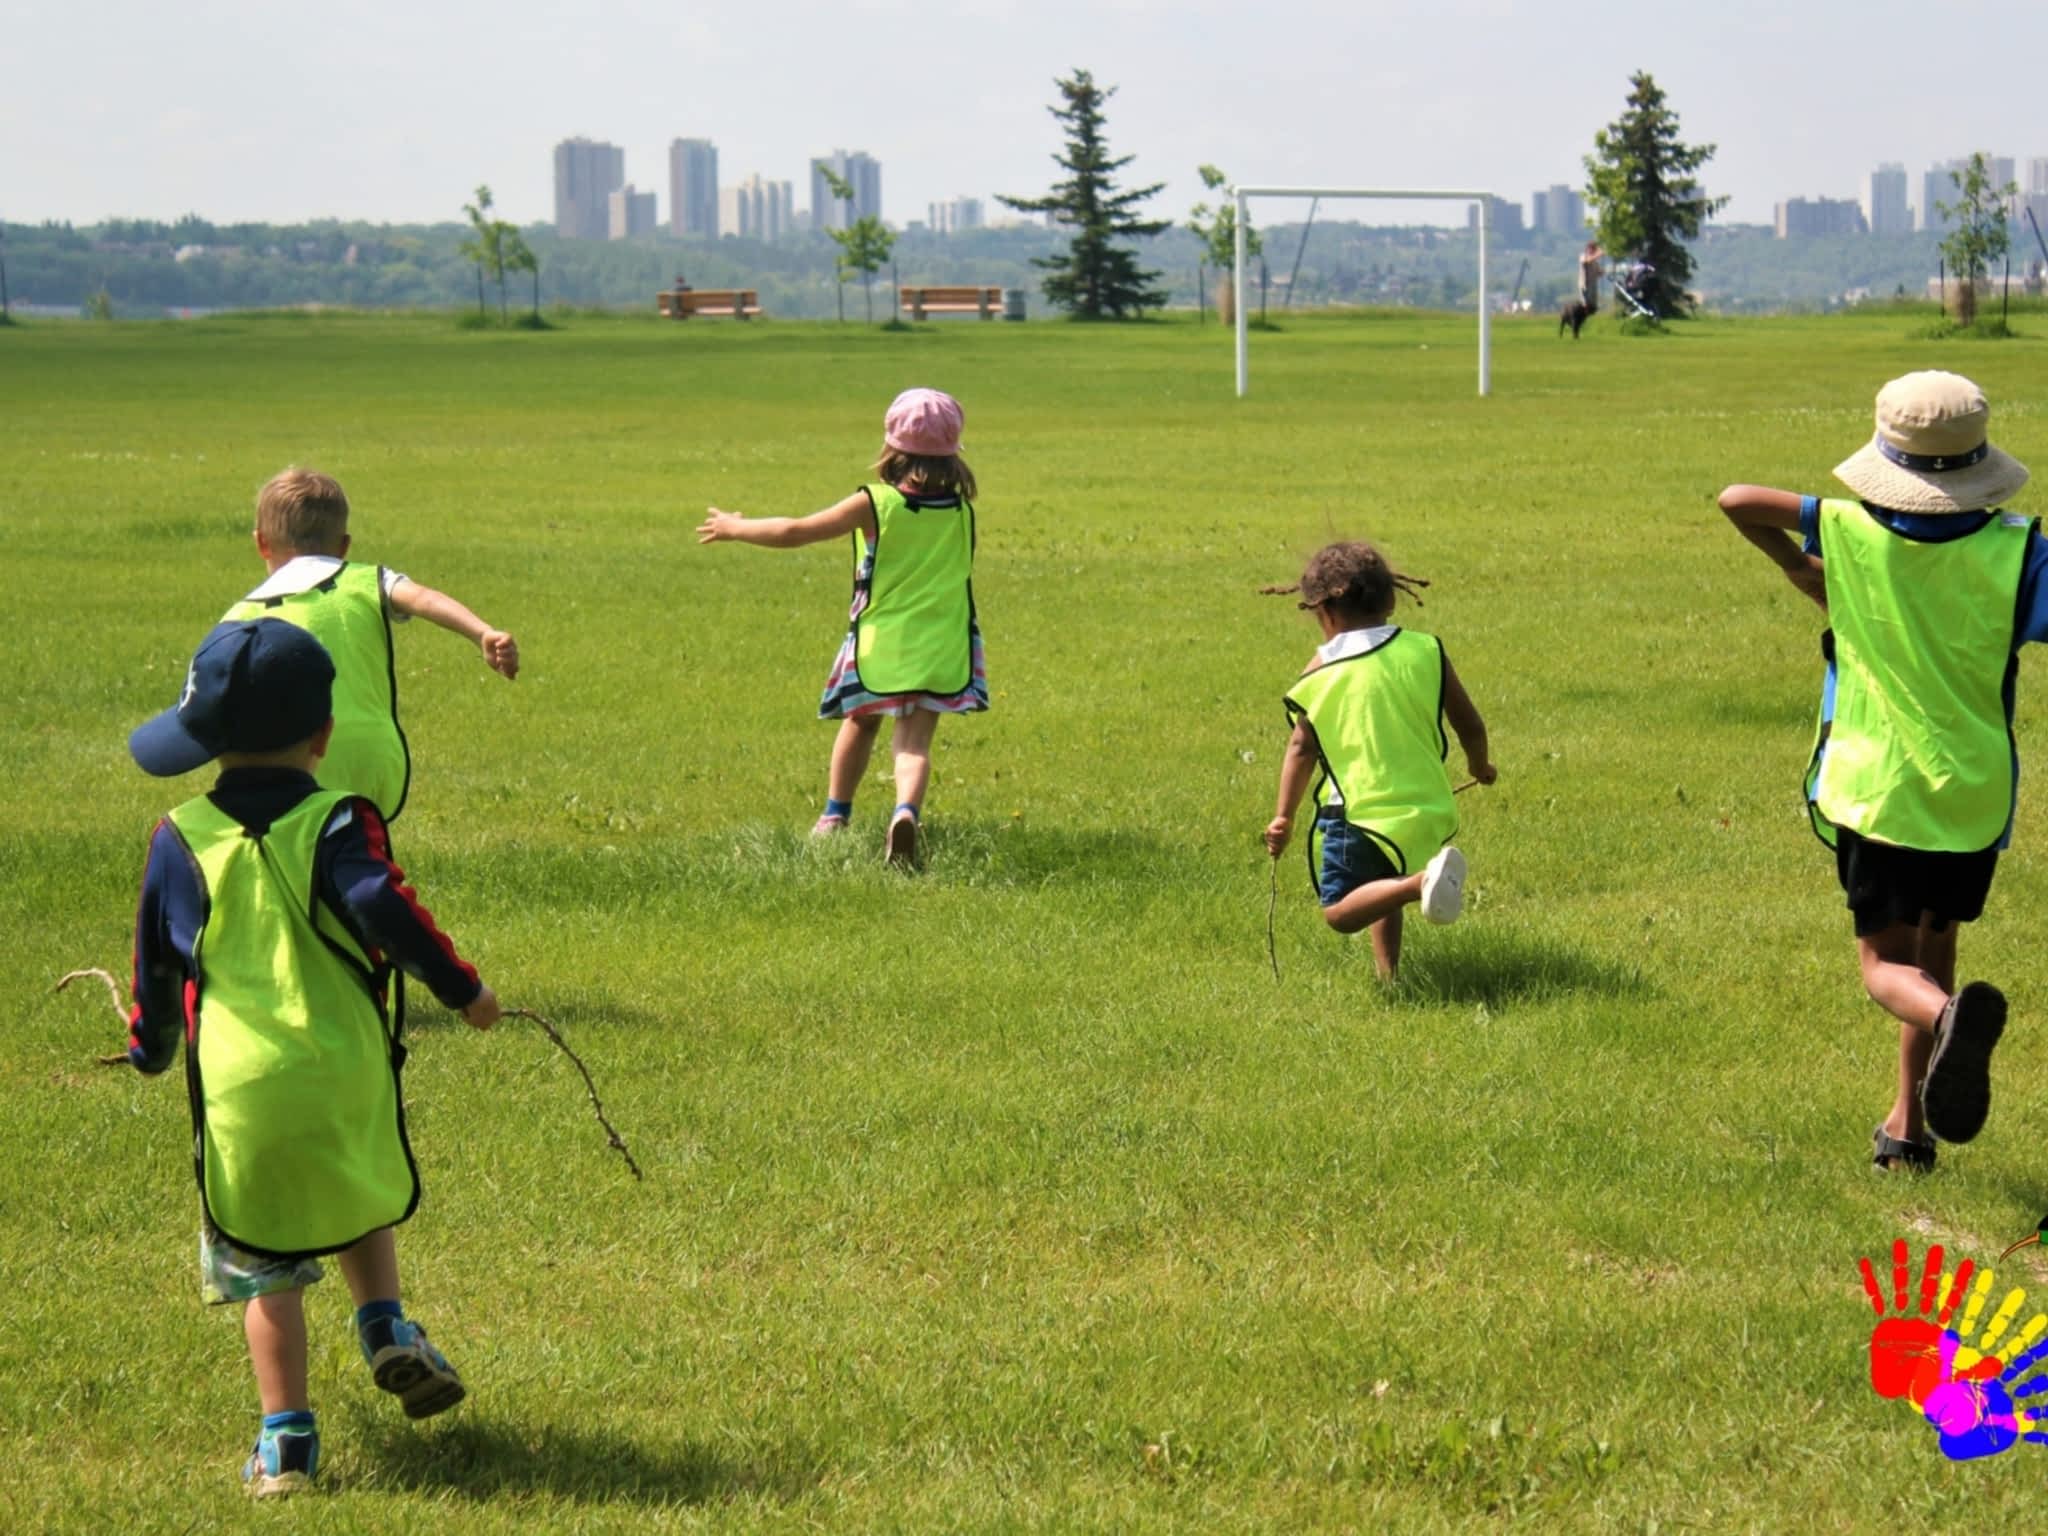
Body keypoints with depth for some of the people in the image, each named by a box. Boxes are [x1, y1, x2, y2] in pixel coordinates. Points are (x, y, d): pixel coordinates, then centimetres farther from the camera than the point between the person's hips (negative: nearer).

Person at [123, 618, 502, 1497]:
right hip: (345, 1074, 0)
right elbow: (382, 906, -20)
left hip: (237, 1088, 0)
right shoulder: (339, 823, -4)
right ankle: (387, 1331, 11)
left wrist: (150, 1048, 30)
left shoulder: (181, 839, 4)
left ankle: (285, 1440, 6)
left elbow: (159, 960, 13)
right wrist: (461, 988, -10)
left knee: (265, 1269, 8)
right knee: (360, 1206, 29)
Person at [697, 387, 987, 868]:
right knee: (914, 741, -4)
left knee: (859, 724, 22)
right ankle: (906, 812, -32)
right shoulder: (961, 502, 1)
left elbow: (795, 533, -4)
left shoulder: (875, 504, -9)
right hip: (942, 646, 1)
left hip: (880, 642, -1)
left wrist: (735, 529, 10)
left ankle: (835, 817, 35)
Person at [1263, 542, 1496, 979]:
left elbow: (1302, 747, 5)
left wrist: (1283, 817, 13)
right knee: (1381, 890, 27)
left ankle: (1420, 882, -29)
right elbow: (1470, 726, 9)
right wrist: (1479, 766, 30)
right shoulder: (1426, 651, 4)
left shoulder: (1321, 671, 0)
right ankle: (1388, 972, 19)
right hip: (1426, 810, 4)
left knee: (1340, 912, -7)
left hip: (1358, 814, -4)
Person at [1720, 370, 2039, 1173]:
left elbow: (1738, 501, -1)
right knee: (1933, 947, 21)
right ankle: (1909, 1126, 25)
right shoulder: (2015, 550, -11)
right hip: (1975, 791, 1)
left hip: (1873, 785, -1)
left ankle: (1947, 1015, -34)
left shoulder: (1850, 531, -8)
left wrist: (1801, 569, 13)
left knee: (1887, 964, 2)